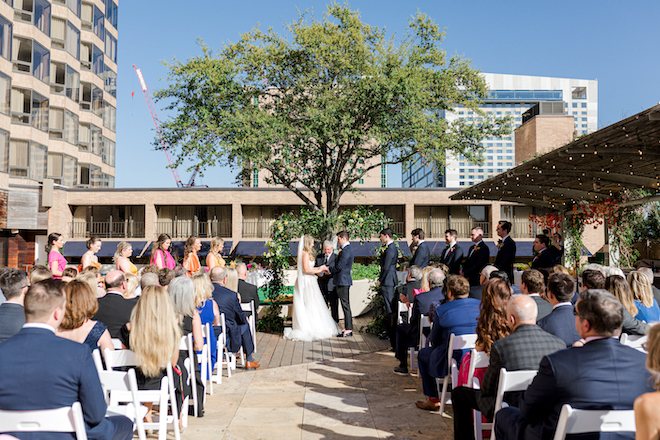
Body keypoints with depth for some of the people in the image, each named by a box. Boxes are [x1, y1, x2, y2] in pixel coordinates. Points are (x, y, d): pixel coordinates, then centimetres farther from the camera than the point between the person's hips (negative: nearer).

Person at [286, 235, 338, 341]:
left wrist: (319, 268, 15)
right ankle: (310, 328, -1)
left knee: (304, 306, 11)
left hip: (307, 281, 10)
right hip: (307, 281, -10)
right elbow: (306, 269, -21)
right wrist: (319, 270, -8)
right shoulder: (306, 254, -15)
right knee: (310, 305, -4)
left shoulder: (303, 253, 15)